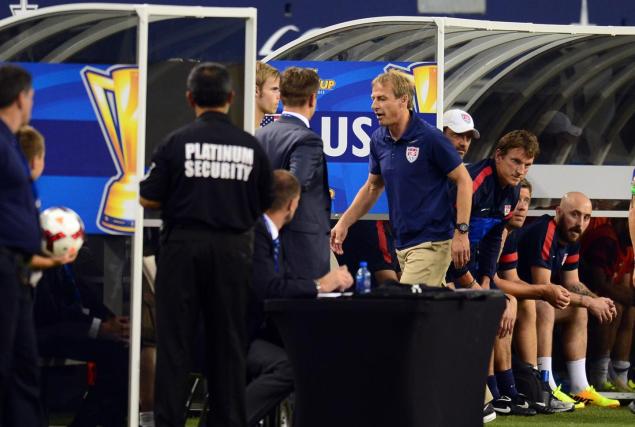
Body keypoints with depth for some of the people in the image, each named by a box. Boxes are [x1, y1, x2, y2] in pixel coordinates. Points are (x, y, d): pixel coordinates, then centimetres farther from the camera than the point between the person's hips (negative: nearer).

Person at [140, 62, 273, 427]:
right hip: (233, 249, 2)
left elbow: (148, 200, -4)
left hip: (184, 246, -2)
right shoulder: (251, 146, 0)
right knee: (229, 343, 8)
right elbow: (266, 205, 8)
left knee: (175, 342, 2)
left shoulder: (177, 142, -6)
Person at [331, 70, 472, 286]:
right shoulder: (378, 139, 7)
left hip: (431, 242, -7)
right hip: (402, 243, 7)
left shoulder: (430, 138, -13)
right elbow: (373, 186, 20)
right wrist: (344, 223, 11)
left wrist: (461, 232, -14)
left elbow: (464, 181, -9)